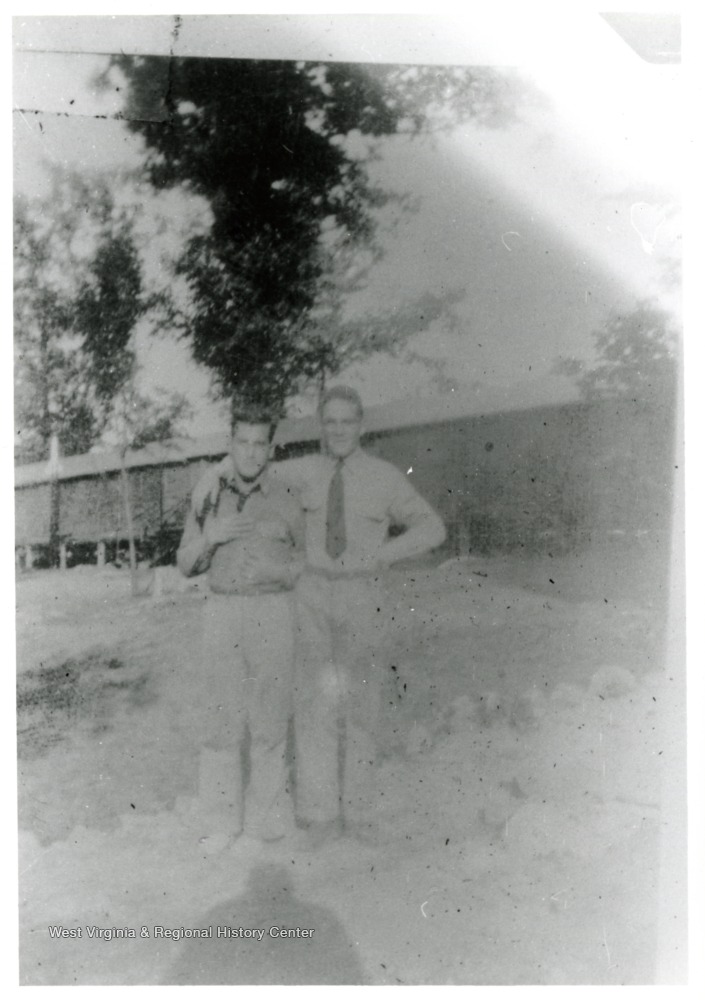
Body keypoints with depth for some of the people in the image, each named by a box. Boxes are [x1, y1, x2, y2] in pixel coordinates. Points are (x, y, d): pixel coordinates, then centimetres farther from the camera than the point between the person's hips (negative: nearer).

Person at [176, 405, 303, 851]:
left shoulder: (288, 499, 1)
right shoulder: (208, 495, 6)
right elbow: (186, 565, 7)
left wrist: (278, 568, -10)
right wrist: (211, 535, -12)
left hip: (273, 611, -1)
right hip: (222, 611, 2)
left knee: (270, 718, -1)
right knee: (222, 717, 1)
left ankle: (267, 820, 11)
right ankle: (221, 823, 11)